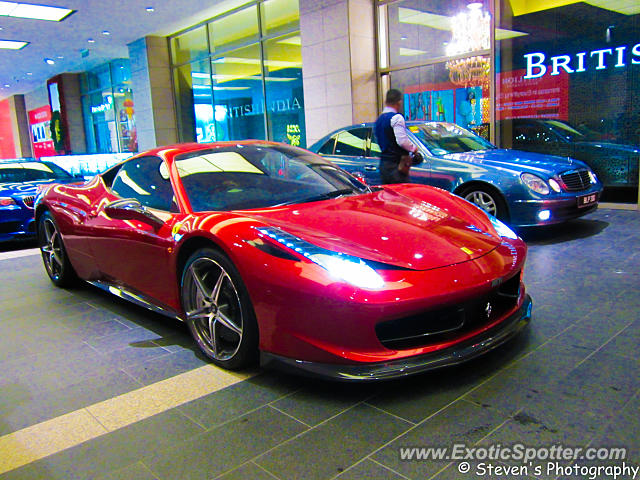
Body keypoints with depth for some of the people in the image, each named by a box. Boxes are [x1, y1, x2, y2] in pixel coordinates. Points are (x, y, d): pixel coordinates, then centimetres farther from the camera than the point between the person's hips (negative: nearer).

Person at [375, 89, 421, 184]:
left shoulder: (379, 119, 16)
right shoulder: (396, 117, -12)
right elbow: (402, 140, -21)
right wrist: (414, 149, -6)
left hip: (383, 164, 9)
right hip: (396, 165, -9)